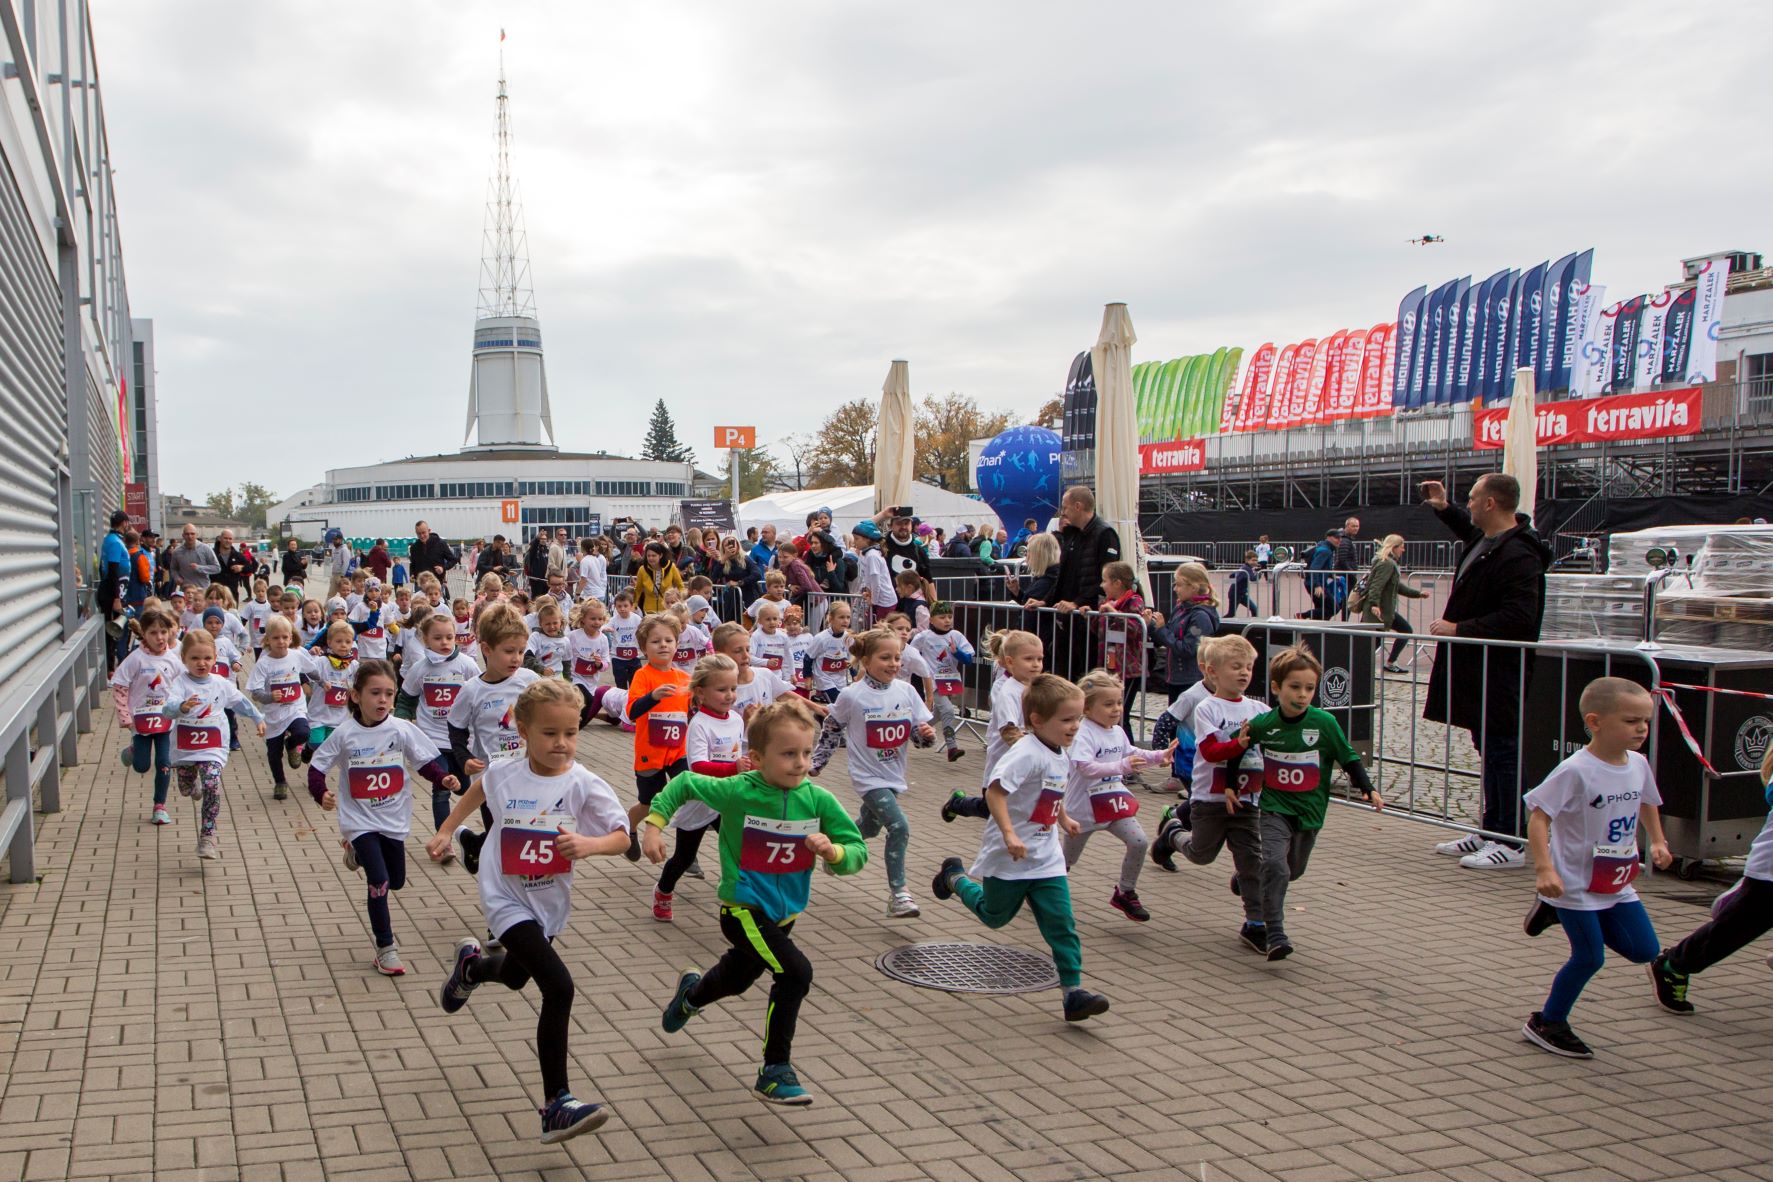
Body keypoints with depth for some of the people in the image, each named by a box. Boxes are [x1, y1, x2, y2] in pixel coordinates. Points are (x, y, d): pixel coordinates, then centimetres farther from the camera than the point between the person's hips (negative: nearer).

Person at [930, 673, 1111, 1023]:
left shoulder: (1061, 757, 6)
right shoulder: (1026, 753, -24)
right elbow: (994, 791, -32)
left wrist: (1063, 819, 32)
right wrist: (1009, 833, -37)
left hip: (1047, 859, 7)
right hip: (1010, 859, -7)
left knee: (1061, 924, -2)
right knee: (994, 915, 16)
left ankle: (1074, 991, 0)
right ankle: (954, 877, 41)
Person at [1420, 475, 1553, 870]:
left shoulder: (1518, 555, -21)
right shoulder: (1486, 540, 10)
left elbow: (1518, 617, -28)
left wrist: (1460, 629, -23)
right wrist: (1444, 509, 27)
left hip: (1499, 672, -11)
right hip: (1477, 668, 11)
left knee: (1502, 753, -5)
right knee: (1490, 750, 17)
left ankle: (1512, 843, 1)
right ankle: (1492, 832, 27)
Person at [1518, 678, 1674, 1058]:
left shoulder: (1639, 765, -2)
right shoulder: (1576, 771, -24)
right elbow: (1538, 816, -24)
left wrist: (1657, 841, 12)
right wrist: (1544, 868, -31)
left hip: (1617, 884, 7)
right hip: (1576, 883, -7)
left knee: (1645, 951, 9)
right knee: (1590, 957, -3)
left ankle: (1559, 913, 22)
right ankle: (1547, 1024, 18)